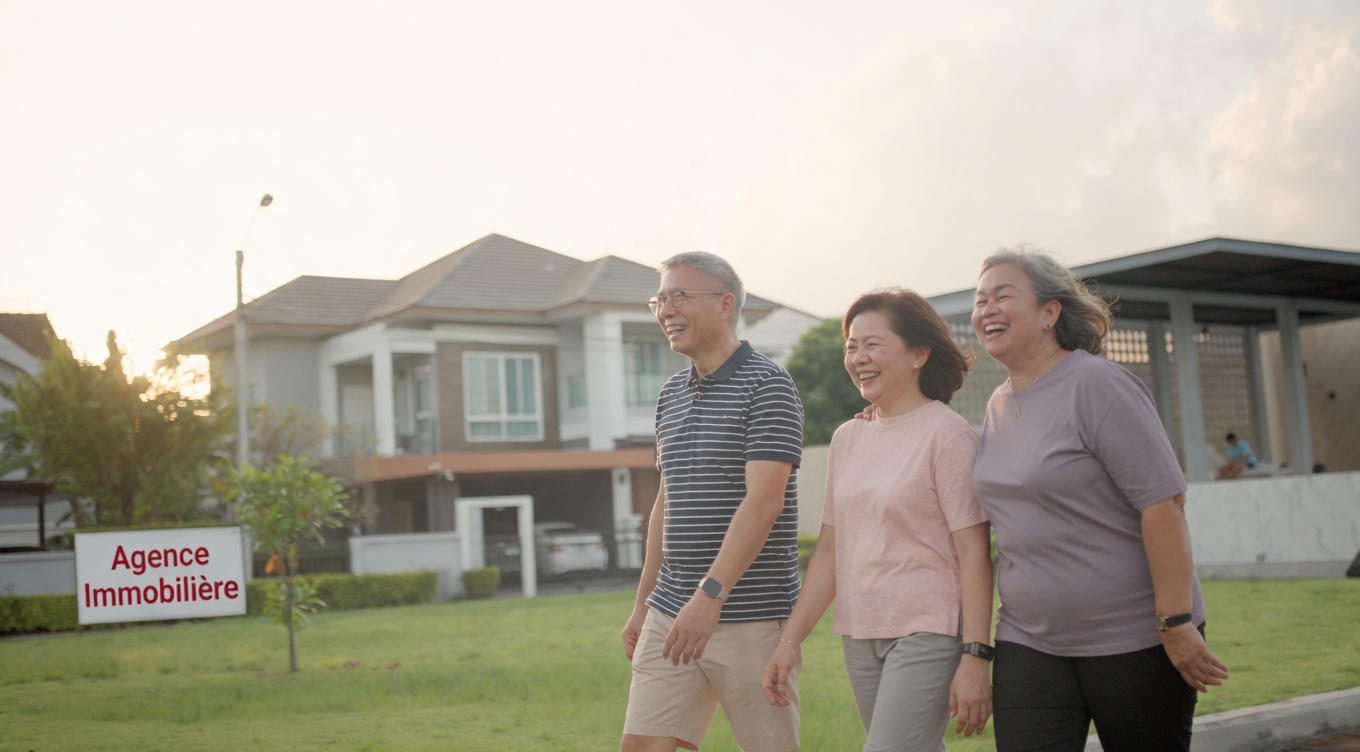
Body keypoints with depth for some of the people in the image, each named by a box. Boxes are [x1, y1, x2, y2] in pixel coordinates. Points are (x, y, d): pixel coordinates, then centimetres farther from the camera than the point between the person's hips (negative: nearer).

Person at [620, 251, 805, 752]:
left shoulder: (767, 386, -9)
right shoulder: (672, 395, 14)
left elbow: (763, 502, -19)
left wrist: (711, 595, -26)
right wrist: (642, 604, 19)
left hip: (750, 614, -7)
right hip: (671, 612, 7)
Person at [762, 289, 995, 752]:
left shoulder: (947, 433, -8)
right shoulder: (847, 439, 11)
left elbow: (974, 552, -11)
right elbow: (830, 548, 14)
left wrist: (976, 658, -16)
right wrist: (791, 639, 10)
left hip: (927, 636, -6)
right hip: (860, 639, 6)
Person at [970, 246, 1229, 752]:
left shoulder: (1096, 384, -14)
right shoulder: (999, 404, 9)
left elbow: (1163, 501, -19)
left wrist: (1176, 623, -20)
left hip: (1132, 637, -6)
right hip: (1028, 640, 6)